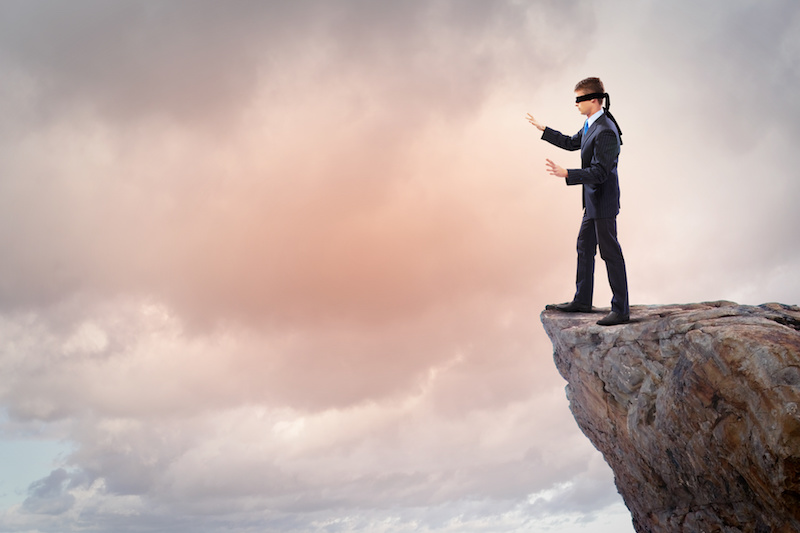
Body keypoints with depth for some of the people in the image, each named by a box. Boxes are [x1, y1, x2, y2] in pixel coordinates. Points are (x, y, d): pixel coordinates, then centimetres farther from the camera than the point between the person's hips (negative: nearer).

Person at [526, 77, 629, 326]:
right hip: (593, 200, 10)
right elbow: (572, 143, 25)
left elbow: (599, 172, -27)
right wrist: (543, 129, 29)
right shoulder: (590, 124, 7)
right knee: (584, 247, 18)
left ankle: (621, 310, 5)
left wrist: (566, 174, -33)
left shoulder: (605, 132, -24)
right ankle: (582, 301, 30)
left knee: (610, 252, -4)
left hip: (603, 200, -10)